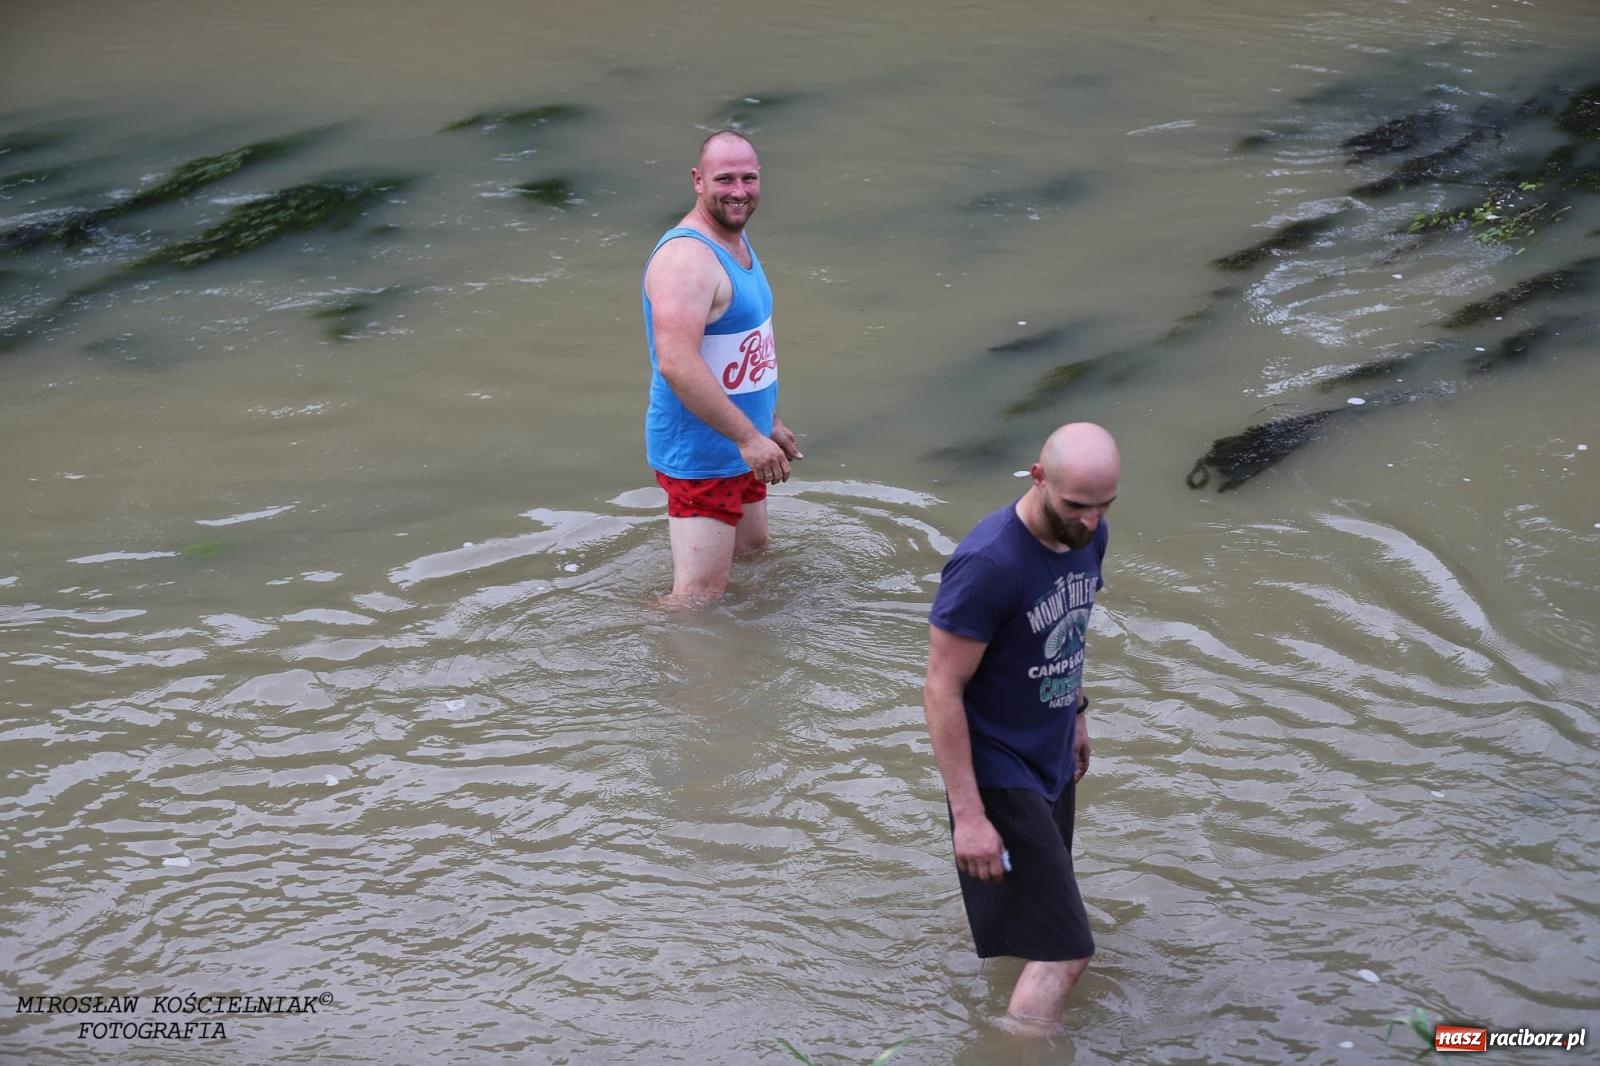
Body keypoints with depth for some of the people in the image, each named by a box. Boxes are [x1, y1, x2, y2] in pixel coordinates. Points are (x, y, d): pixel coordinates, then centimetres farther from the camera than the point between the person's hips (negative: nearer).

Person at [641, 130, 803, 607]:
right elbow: (677, 364, -34)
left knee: (752, 550, 28)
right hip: (701, 455, -11)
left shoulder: (736, 240, 9)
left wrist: (770, 423, 22)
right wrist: (748, 437, -32)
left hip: (740, 445, 11)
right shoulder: (687, 257, -24)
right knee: (697, 599, -8)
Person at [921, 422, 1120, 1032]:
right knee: (1064, 951, -8)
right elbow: (942, 692, -24)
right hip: (999, 771, -8)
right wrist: (967, 815, -23)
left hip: (1052, 759, 8)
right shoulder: (988, 564, -29)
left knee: (1035, 921, 21)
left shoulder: (1088, 534, -5)